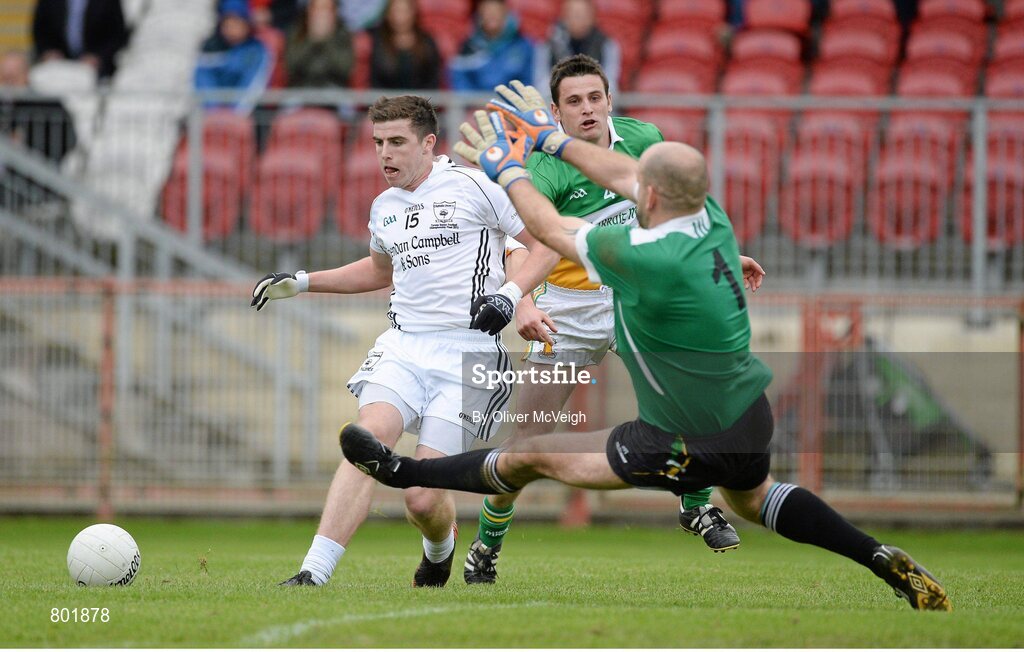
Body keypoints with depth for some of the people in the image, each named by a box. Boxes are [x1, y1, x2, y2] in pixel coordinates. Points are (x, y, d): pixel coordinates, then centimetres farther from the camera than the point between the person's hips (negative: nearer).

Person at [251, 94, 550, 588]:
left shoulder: (473, 186, -2)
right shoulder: (384, 208, 18)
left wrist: (510, 293, -13)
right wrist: (301, 283, 33)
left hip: (467, 354, -5)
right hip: (403, 347, 5)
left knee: (423, 499, -10)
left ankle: (440, 546, 28)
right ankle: (314, 572, -33)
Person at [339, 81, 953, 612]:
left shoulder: (652, 258, -31)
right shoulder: (711, 217, -9)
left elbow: (551, 227, -13)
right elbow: (621, 174, 11)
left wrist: (508, 167, 4)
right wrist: (551, 136, 21)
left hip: (695, 444, -7)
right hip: (750, 419, 7)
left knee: (532, 454, 7)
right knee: (754, 499, 39)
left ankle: (403, 471, 22)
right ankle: (884, 560, 34)